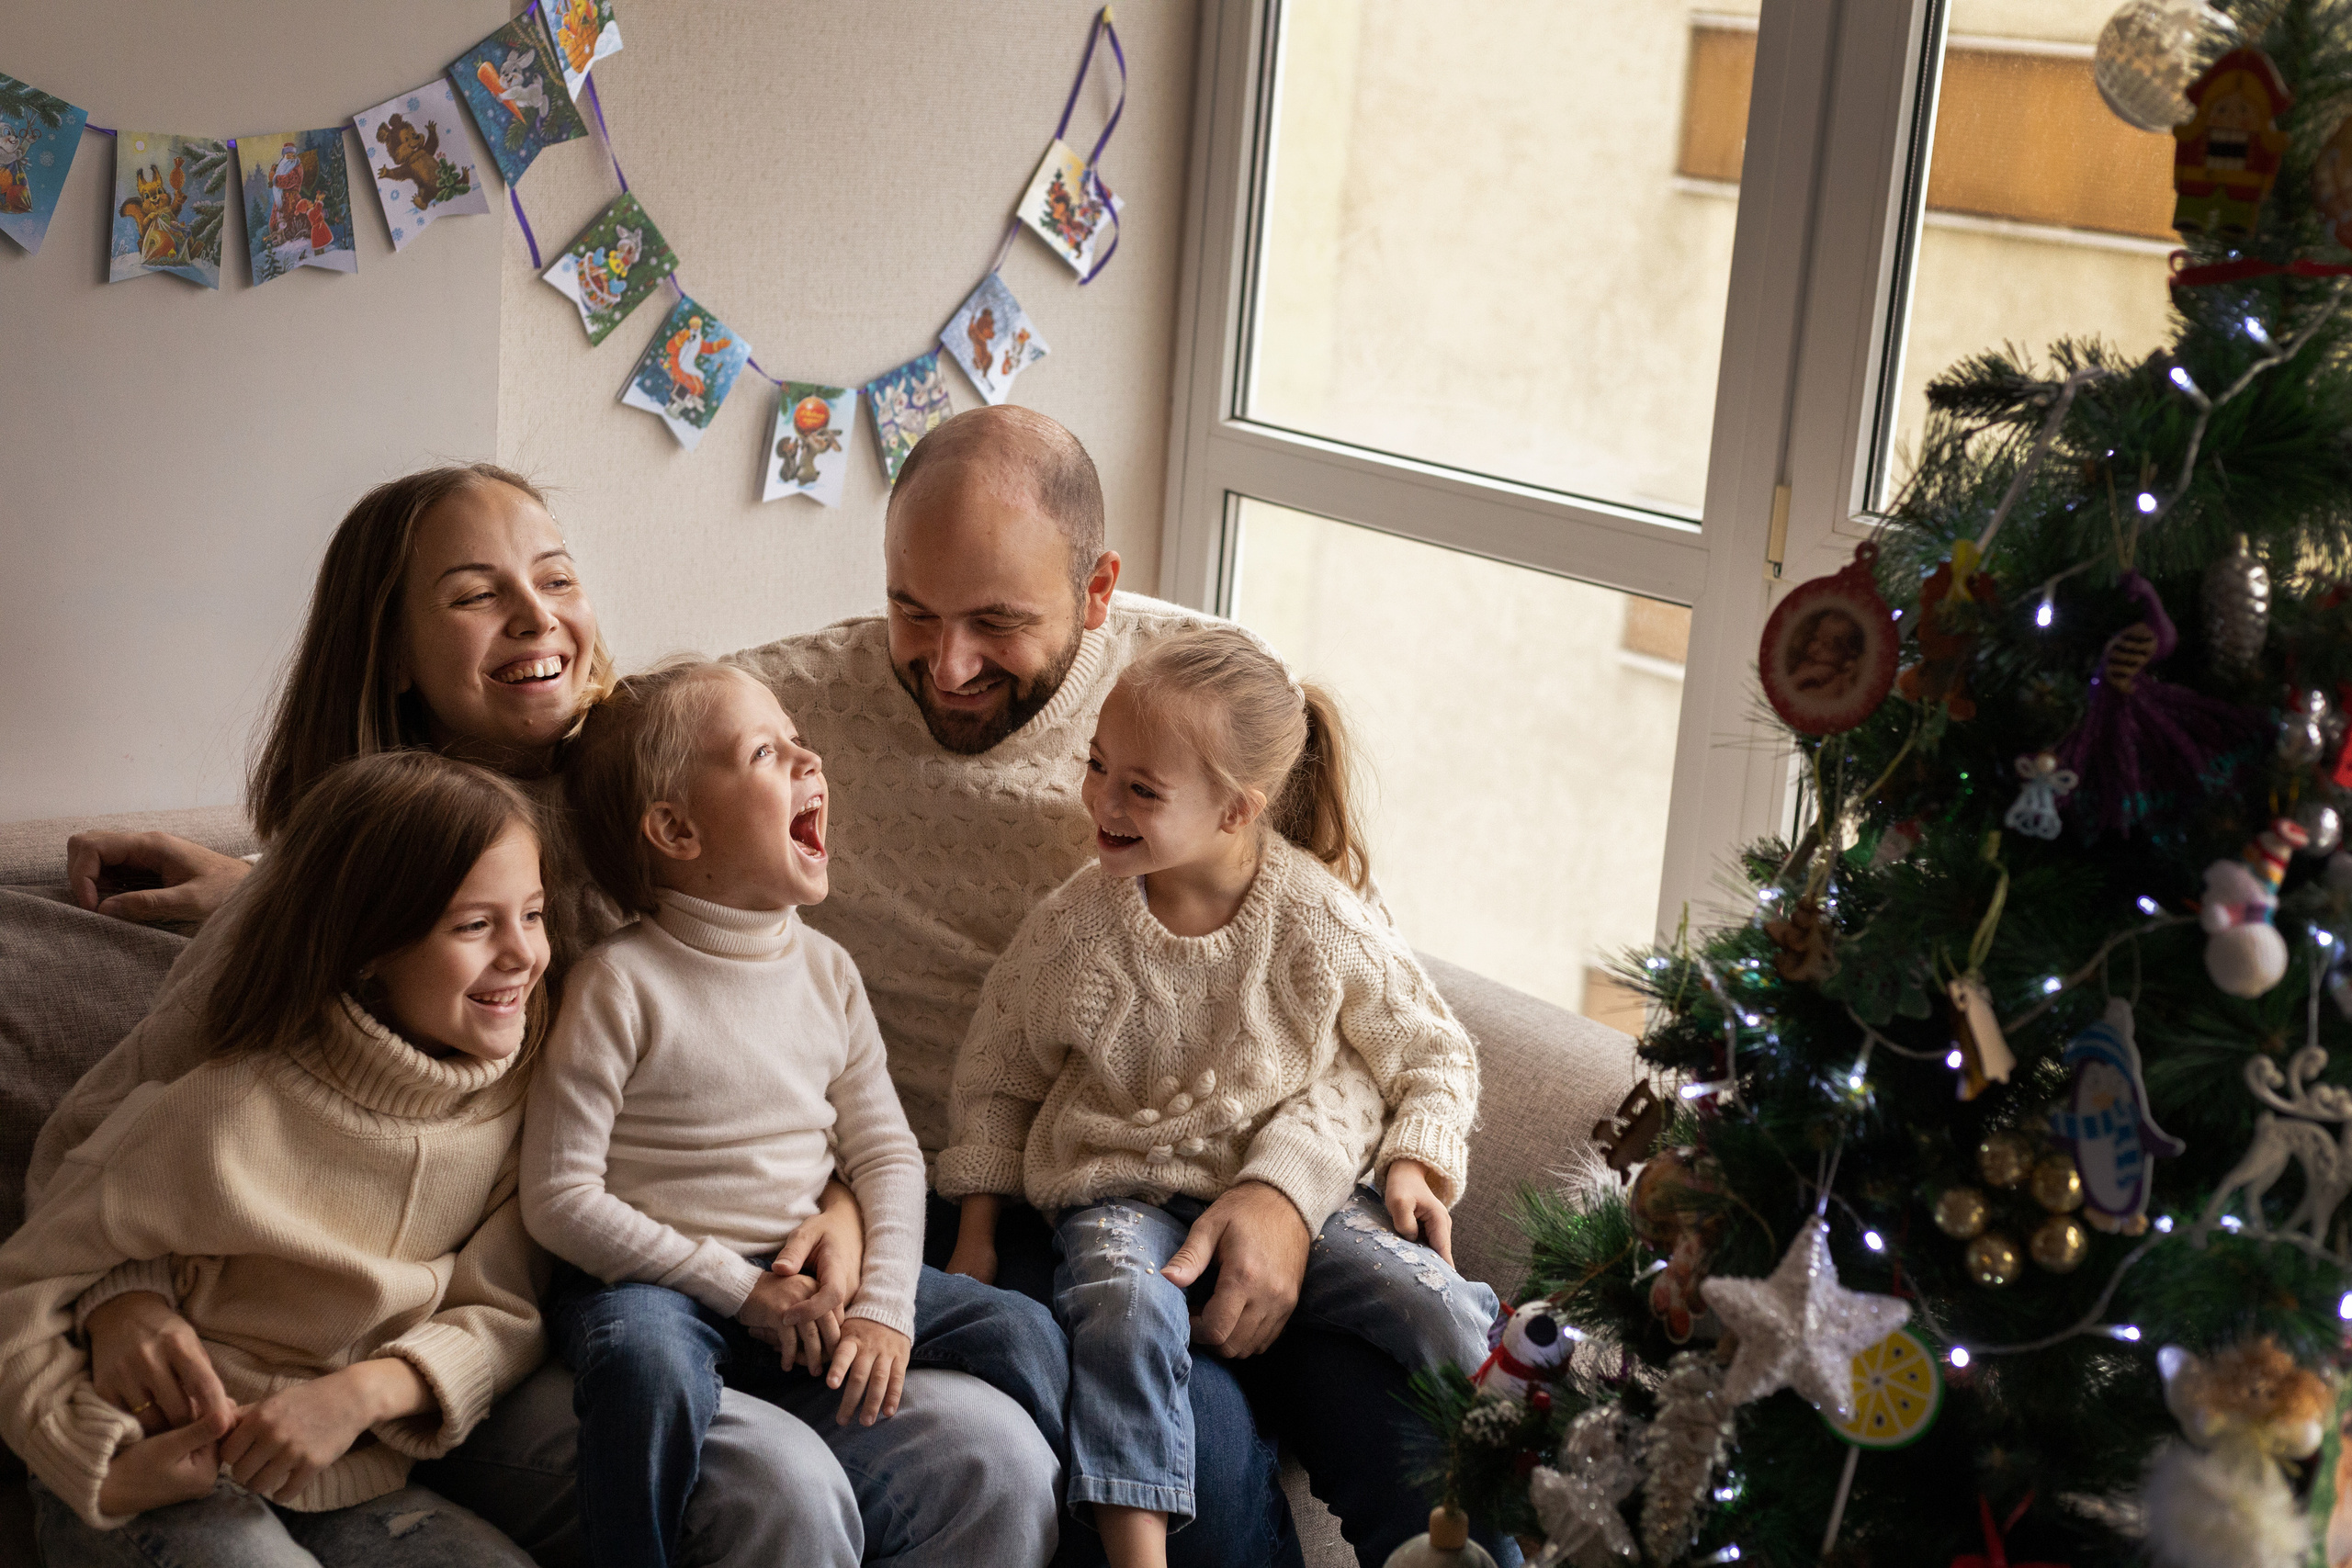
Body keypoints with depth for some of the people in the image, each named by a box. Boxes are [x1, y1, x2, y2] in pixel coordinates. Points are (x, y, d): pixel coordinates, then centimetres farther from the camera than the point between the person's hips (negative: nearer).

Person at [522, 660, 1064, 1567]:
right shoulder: (623, 983, -13)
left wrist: (884, 1309, -11)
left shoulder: (824, 969, 6)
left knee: (1020, 1334, -7)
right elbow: (559, 1198, -14)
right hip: (657, 1283, -5)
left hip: (806, 1277, 5)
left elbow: (886, 1152, 5)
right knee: (648, 1365, -38)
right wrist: (736, 1287, -15)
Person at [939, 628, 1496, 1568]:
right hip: (1122, 1190, 0)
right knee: (1124, 1314, -35)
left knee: (1437, 1306, -23)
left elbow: (1433, 1056, 8)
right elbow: (994, 1082, 11)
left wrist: (1417, 1161, -8)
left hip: (1289, 1186, 1)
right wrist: (977, 1232, 7)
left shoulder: (1321, 922, -6)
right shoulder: (1072, 929, -5)